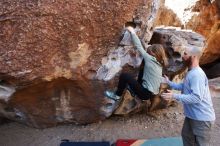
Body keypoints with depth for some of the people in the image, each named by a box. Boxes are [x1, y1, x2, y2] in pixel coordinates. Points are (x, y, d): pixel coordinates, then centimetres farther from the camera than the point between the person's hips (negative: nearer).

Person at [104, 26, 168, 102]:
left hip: (146, 93, -9)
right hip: (152, 93, 9)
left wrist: (132, 32, -2)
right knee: (142, 71, 21)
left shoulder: (150, 59, -14)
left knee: (124, 75, -8)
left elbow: (139, 47, -9)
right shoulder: (160, 64, 8)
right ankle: (135, 87, 29)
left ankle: (117, 96, 11)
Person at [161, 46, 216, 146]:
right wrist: (169, 83, 11)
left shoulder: (197, 75, -28)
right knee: (186, 135, 28)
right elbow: (184, 86, 17)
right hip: (191, 115, 11)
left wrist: (174, 96, -33)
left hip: (202, 118, -11)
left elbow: (196, 97, -34)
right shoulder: (191, 72, 7)